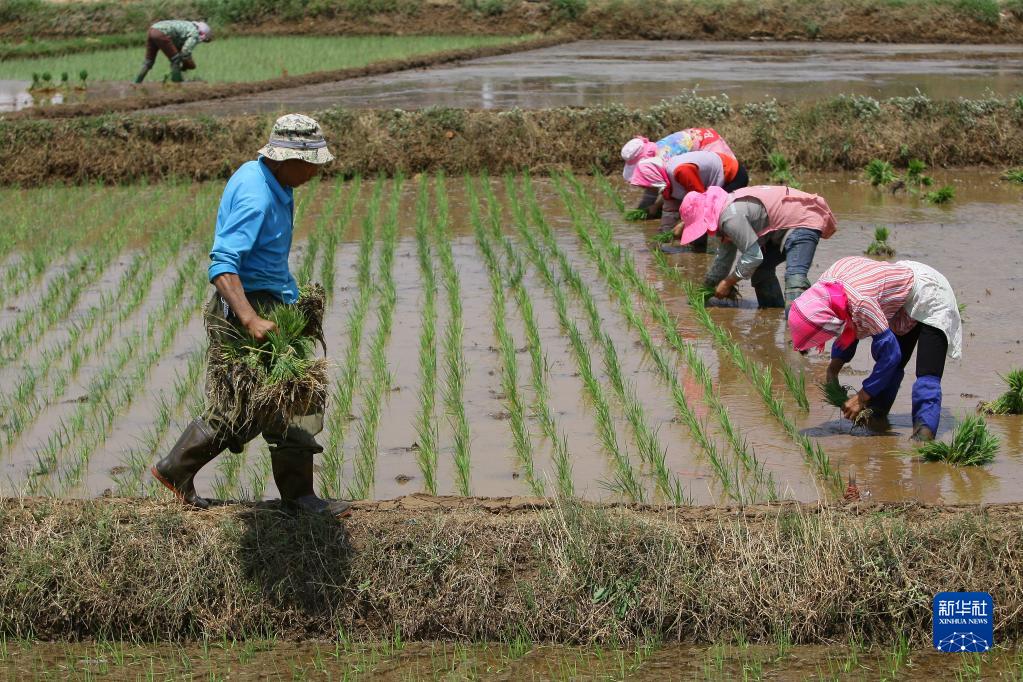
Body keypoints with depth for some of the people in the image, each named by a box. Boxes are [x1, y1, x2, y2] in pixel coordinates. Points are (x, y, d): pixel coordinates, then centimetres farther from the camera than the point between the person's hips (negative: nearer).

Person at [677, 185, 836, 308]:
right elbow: (724, 258, 23)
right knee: (760, 269, 18)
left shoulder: (730, 217, -22)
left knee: (794, 276, -29)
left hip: (804, 221, -11)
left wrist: (728, 283, -9)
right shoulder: (726, 209, 11)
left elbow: (753, 256, -21)